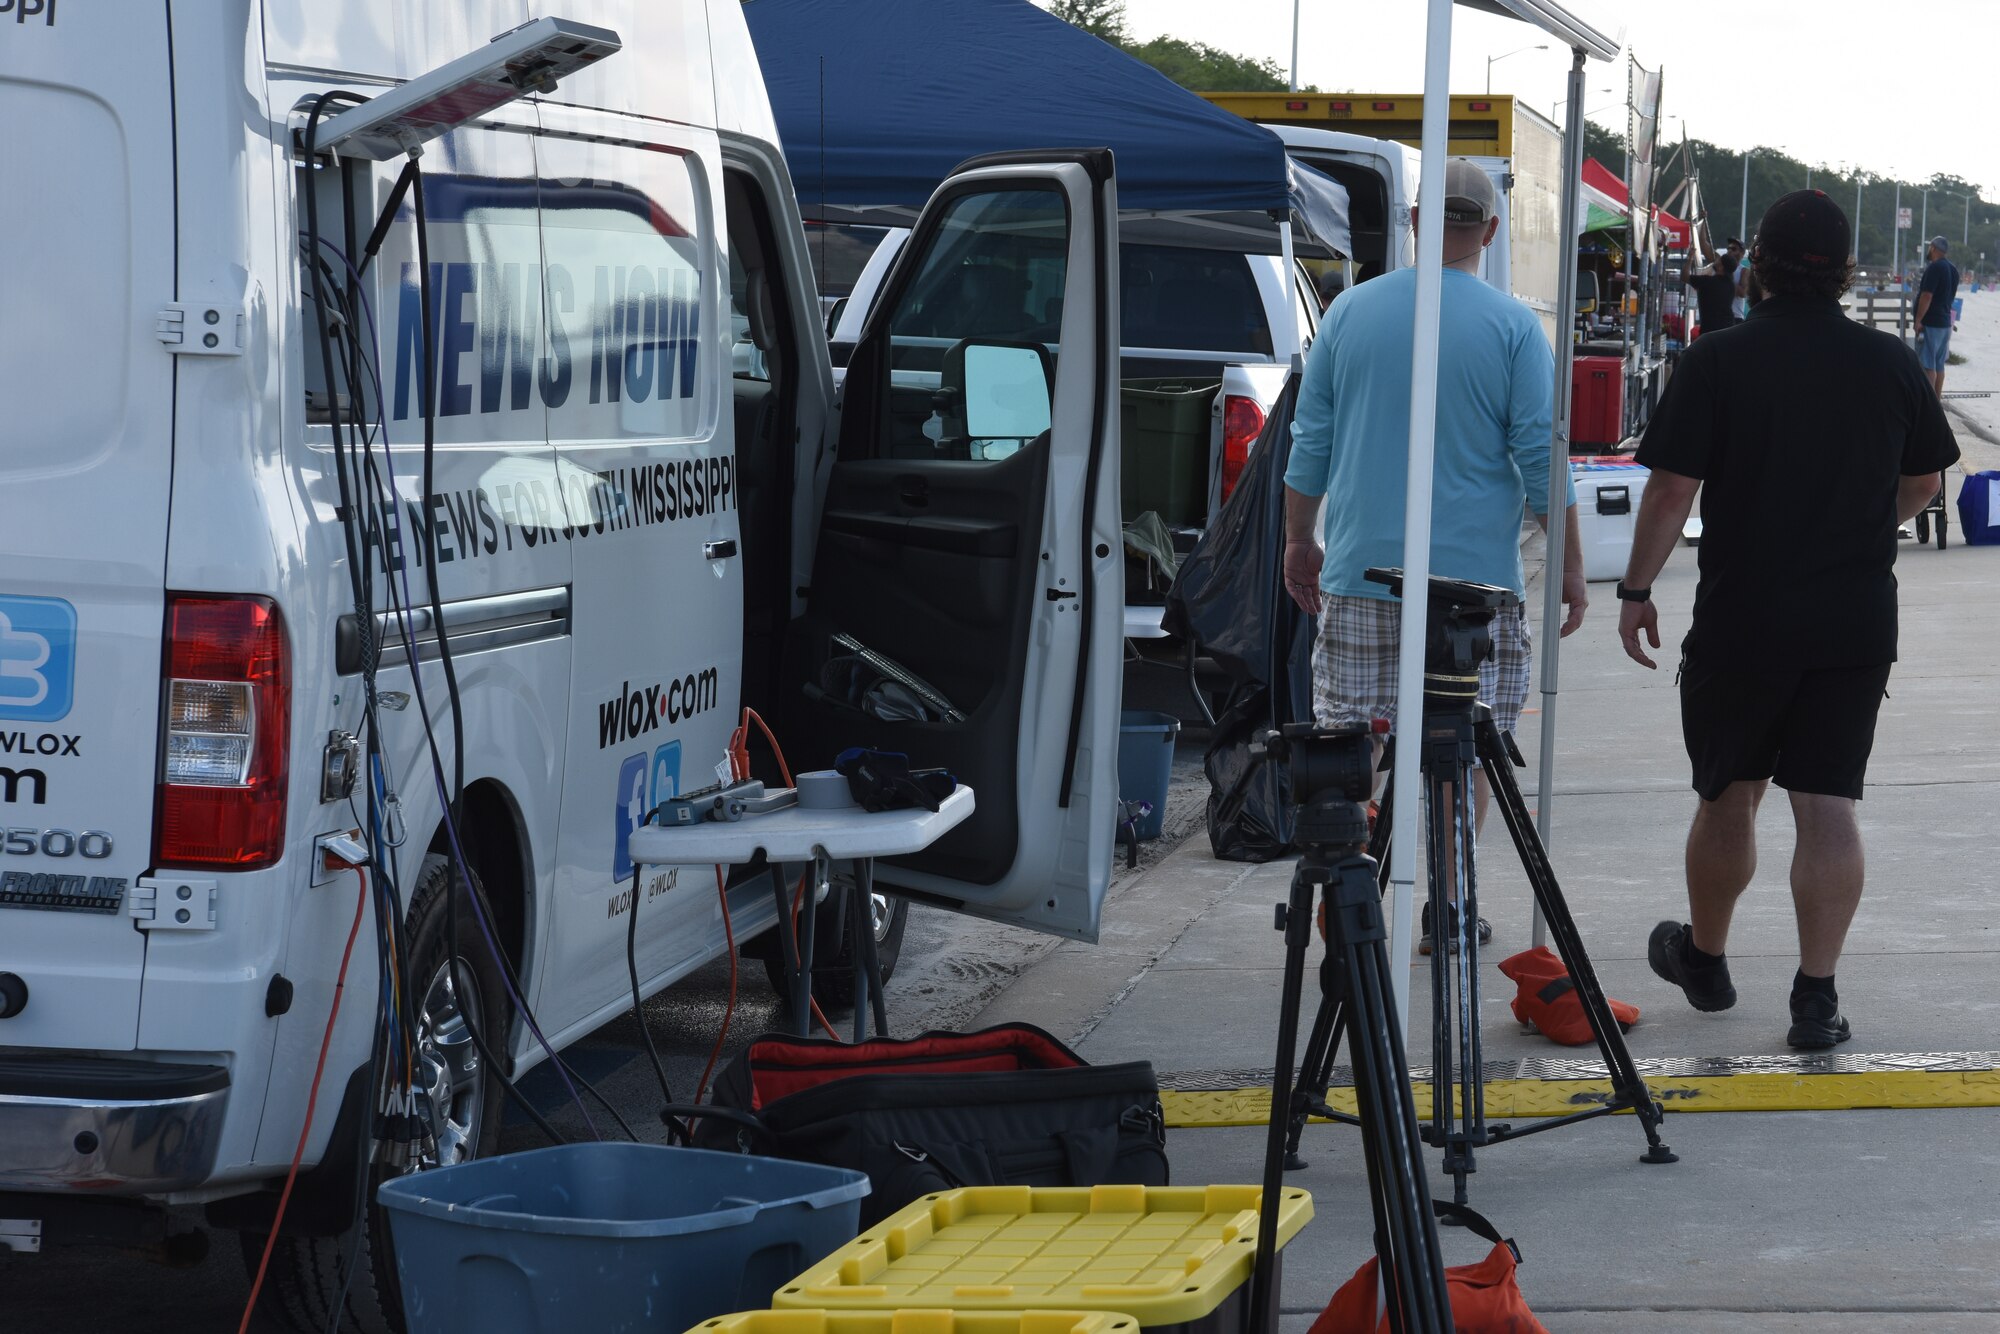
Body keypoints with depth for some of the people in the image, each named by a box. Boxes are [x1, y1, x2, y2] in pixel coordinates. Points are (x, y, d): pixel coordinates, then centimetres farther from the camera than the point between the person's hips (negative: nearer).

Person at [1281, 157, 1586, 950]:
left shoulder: (1351, 311, 5)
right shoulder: (1512, 327, -3)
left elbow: (1310, 438, 9)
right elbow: (1540, 457, -4)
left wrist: (1299, 539, 19)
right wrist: (1569, 566, 3)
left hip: (1358, 570, 2)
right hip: (1474, 575, -2)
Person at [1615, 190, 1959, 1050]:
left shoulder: (1718, 363, -10)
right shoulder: (1889, 363, 1)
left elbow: (1672, 489, -12)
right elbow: (1922, 483, 13)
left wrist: (1636, 592, -1)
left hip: (1742, 617, -2)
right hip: (1857, 623, 2)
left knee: (1727, 794, 14)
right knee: (1828, 802, 2)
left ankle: (1704, 958, 32)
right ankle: (1817, 994, -4)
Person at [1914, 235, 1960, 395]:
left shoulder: (1934, 268, -16)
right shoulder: (1953, 269, 12)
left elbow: (1927, 296, -21)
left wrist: (1918, 320, -18)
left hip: (1930, 323, -9)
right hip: (1945, 321, 9)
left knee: (1927, 364, -7)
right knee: (1939, 364, 13)